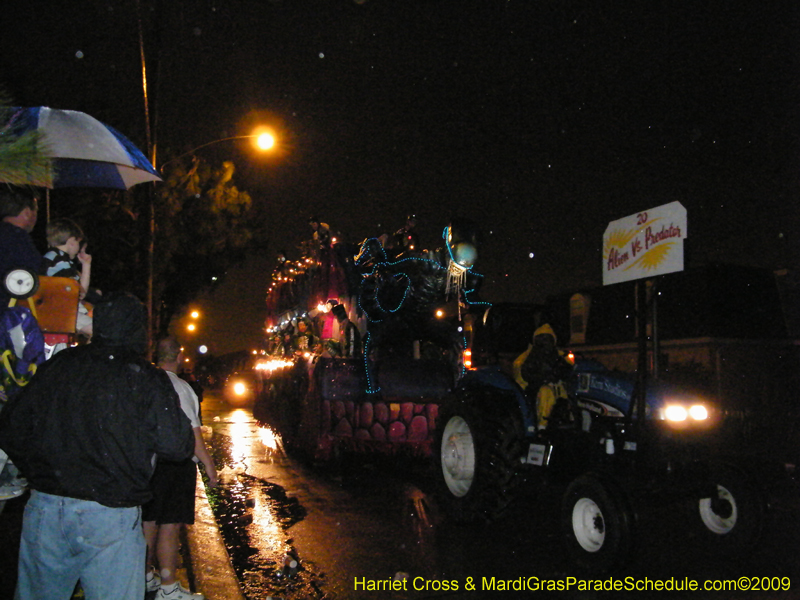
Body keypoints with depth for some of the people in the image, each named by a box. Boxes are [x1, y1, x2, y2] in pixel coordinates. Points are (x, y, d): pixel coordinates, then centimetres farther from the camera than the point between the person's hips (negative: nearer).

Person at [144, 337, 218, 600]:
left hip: (149, 458, 8)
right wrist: (208, 463, -9)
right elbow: (191, 431, -16)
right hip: (176, 462, -8)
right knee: (170, 526, -1)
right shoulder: (178, 386, -16)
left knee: (150, 521, 18)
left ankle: (146, 576, 33)